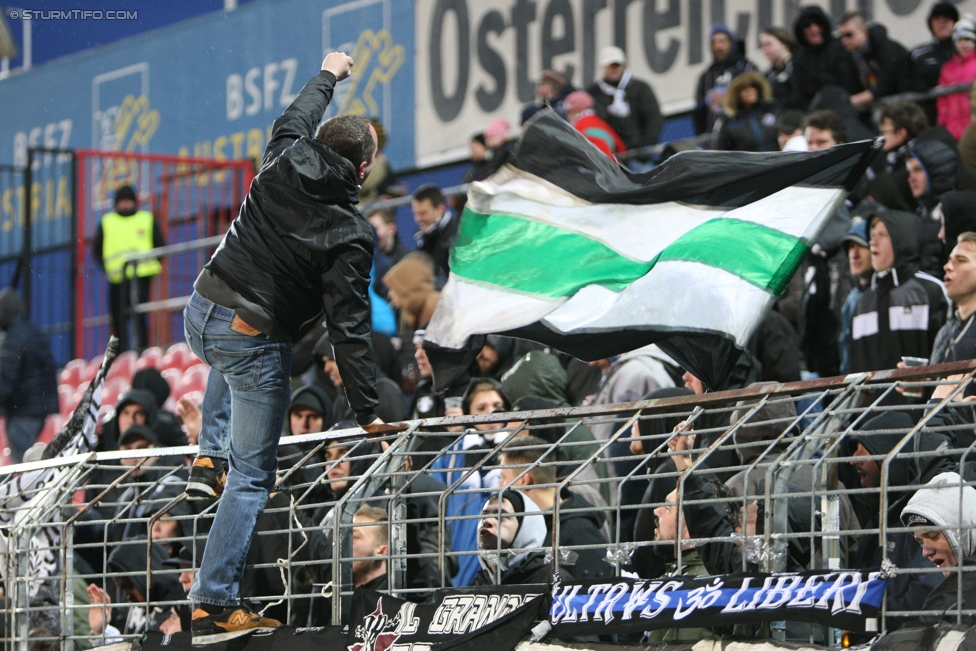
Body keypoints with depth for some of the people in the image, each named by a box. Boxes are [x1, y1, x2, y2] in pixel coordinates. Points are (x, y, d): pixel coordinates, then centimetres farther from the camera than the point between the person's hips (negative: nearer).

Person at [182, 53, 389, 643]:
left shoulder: (283, 164, -2)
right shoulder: (351, 236, -14)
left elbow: (295, 119, 23)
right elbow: (350, 328, -15)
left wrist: (327, 77, 41)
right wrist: (367, 411, -9)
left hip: (201, 315, 6)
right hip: (255, 344, -6)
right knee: (252, 479, 4)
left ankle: (210, 459, 34)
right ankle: (215, 607, 0)